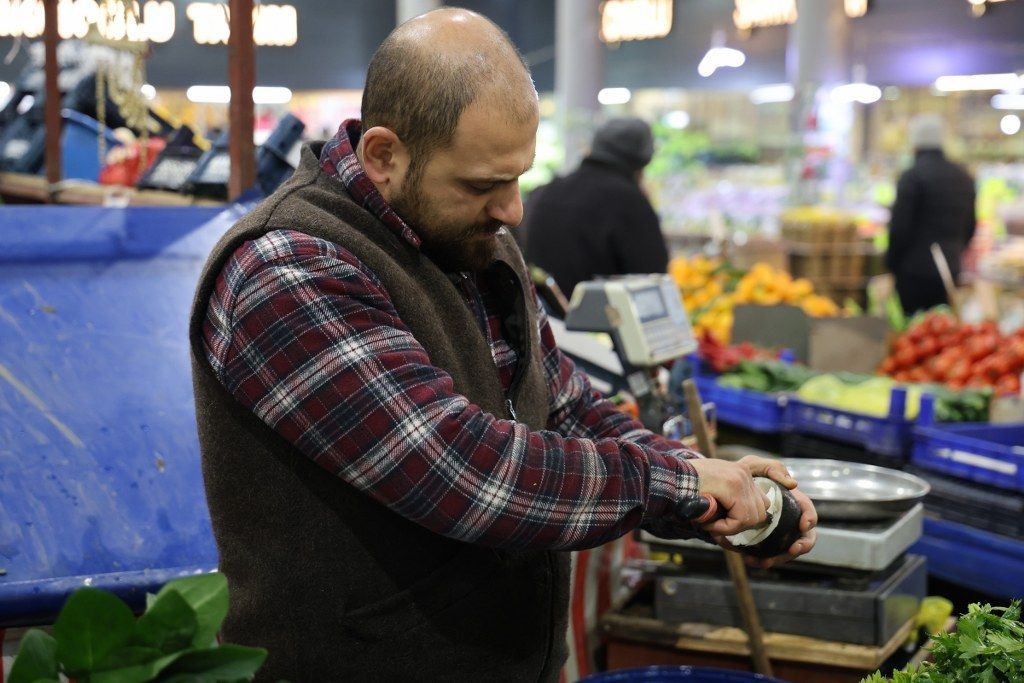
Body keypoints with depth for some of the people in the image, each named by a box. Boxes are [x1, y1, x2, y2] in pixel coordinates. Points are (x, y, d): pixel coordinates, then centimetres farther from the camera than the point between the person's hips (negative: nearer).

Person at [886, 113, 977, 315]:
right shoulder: (964, 178, 11)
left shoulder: (912, 176, -11)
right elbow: (970, 227, 17)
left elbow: (899, 226, -12)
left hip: (915, 270, -7)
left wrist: (891, 262, -1)